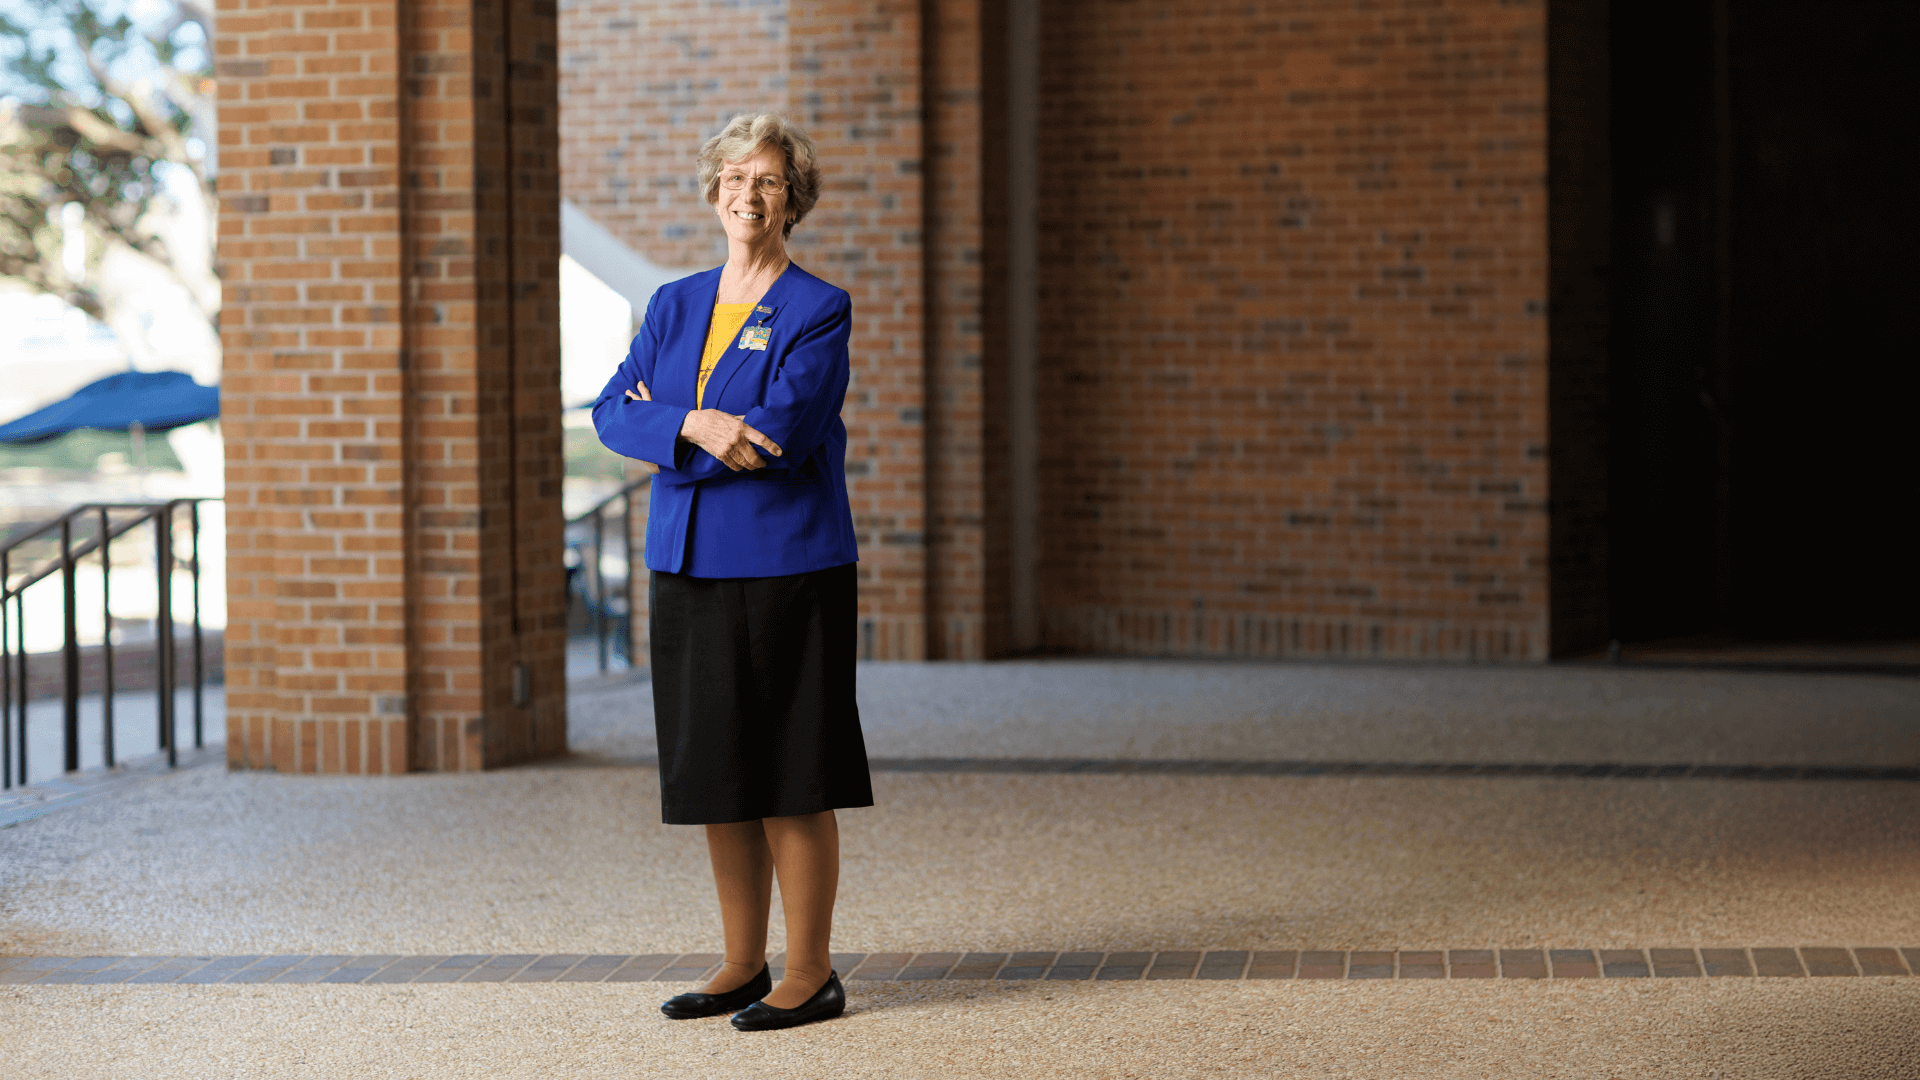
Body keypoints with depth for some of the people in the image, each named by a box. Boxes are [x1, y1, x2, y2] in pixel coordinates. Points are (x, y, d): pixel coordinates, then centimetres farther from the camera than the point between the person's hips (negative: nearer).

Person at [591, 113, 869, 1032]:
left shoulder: (819, 311, -4)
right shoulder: (673, 306, 14)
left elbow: (780, 432, -16)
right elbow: (612, 411, 4)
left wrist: (662, 421, -5)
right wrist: (693, 427, -15)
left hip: (785, 567, -6)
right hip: (689, 567, 6)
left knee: (792, 779, -2)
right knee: (717, 776, 10)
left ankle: (810, 973, 7)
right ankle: (743, 965, 20)